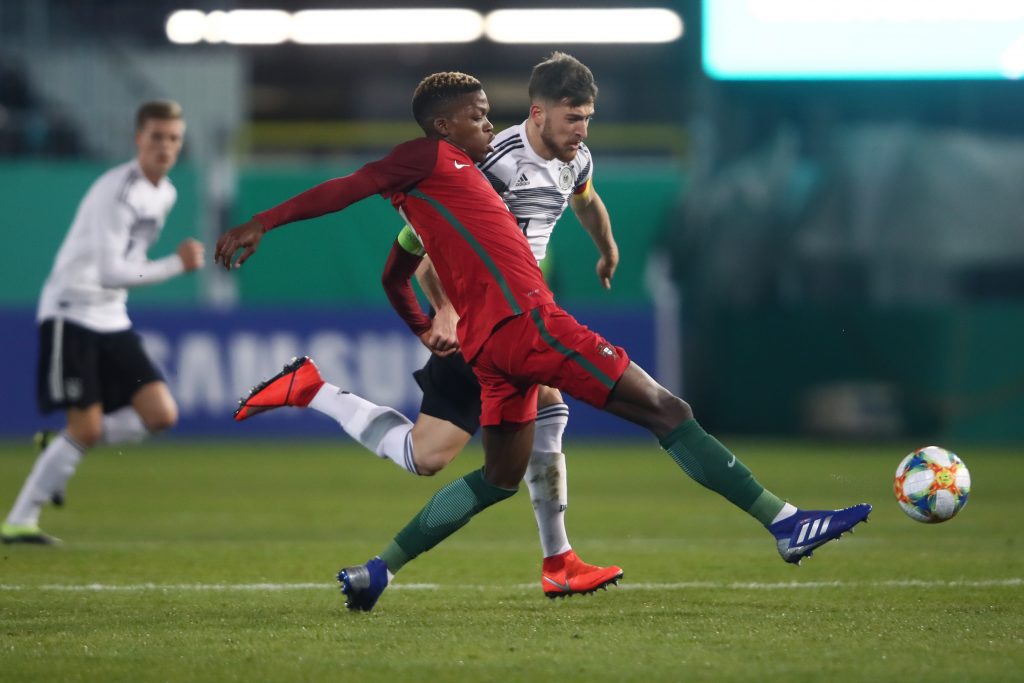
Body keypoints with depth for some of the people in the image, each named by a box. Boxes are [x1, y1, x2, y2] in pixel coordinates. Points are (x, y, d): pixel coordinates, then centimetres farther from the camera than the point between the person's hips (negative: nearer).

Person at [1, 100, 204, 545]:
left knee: (161, 415, -5)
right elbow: (110, 272, -26)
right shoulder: (116, 192, -20)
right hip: (71, 314, -8)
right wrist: (178, 265, -21)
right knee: (86, 428, -12)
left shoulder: (164, 194, 8)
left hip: (112, 321, 8)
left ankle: (63, 449, 12)